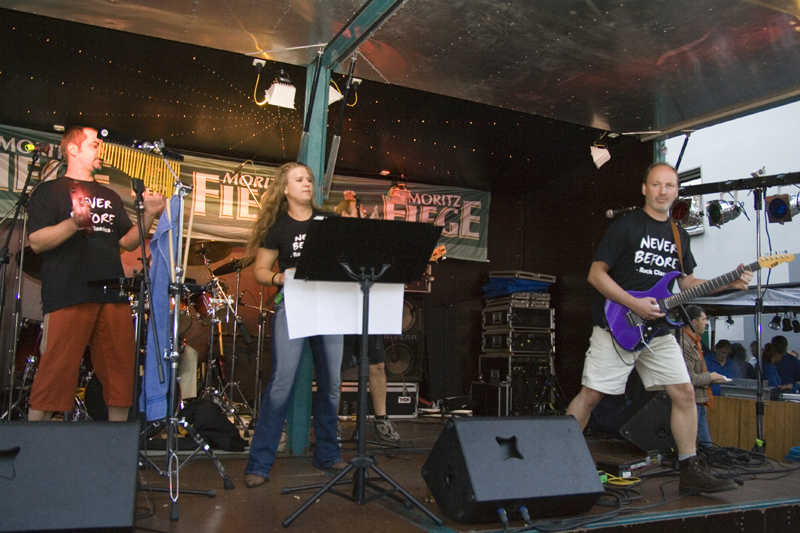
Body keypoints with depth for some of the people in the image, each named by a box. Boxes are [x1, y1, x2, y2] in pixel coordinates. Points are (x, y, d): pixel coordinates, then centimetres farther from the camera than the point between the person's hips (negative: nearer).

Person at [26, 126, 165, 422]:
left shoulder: (110, 197, 25)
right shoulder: (50, 192, 8)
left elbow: (128, 242, 20)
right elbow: (36, 242, -4)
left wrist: (149, 215, 5)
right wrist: (74, 223, -20)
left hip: (114, 296, 5)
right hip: (68, 296, -5)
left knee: (121, 374, 4)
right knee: (55, 375, -8)